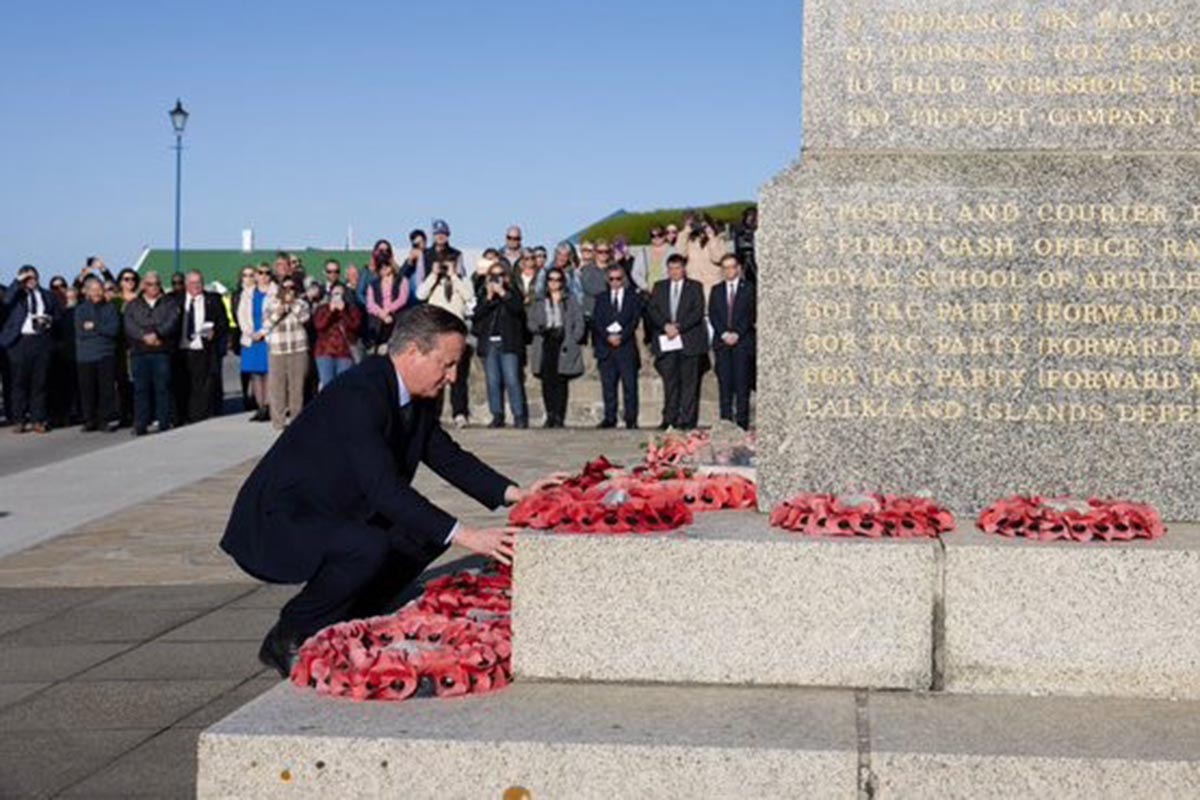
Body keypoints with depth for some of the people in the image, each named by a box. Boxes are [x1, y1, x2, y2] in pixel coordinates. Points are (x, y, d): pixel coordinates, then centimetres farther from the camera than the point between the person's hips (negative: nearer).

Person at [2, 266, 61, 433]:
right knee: (19, 382, 2)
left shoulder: (48, 295, 15)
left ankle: (39, 420, 8)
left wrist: (50, 320, -3)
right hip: (20, 341, -2)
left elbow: (59, 315, 17)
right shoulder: (16, 295, 8)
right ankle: (18, 420, 6)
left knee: (40, 382, 3)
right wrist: (18, 282, -12)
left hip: (42, 341, 2)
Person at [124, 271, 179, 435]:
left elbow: (172, 322, -3)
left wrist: (157, 334, -18)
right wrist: (145, 336, -14)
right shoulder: (133, 306, 16)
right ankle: (140, 425, 1)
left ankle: (164, 424, -1)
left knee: (163, 388, -4)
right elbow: (129, 326, 2)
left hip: (162, 352, -1)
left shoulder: (169, 304, 13)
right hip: (139, 352, 1)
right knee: (140, 389, -1)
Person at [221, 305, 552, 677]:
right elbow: (385, 490, -34)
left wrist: (514, 493, -3)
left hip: (330, 515, 10)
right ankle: (287, 640, -11)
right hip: (276, 522, -10)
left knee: (429, 532, 3)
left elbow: (448, 456, 12)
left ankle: (340, 626, 9)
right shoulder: (359, 394, -27)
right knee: (369, 549, -33)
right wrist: (464, 536, -36)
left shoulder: (416, 398, 2)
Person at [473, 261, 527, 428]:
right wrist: (489, 297, -9)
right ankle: (497, 416, 7)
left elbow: (518, 309, -11)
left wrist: (502, 293, -11)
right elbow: (477, 314, -1)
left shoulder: (513, 293, 9)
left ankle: (519, 416, -7)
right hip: (489, 343, 3)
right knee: (493, 381, 2)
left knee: (512, 380, -9)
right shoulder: (483, 294, 14)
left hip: (508, 343, -3)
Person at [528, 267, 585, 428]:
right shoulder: (539, 302, 18)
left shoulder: (571, 301, 12)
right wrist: (541, 328, -9)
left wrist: (573, 340, -6)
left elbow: (579, 323, 6)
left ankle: (559, 417, -8)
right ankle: (550, 416, 2)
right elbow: (531, 323, 12)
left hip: (563, 345, -2)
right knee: (547, 381, -4)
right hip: (545, 344, 2)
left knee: (560, 381, -8)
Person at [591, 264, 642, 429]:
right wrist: (608, 336, -11)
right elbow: (597, 322, 5)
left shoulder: (633, 297, 10)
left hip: (626, 345, -2)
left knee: (630, 384, -5)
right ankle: (610, 418, 5)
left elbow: (635, 320, 0)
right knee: (608, 384, 1)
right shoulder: (601, 298, 15)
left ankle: (631, 419, -3)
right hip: (605, 347, 2)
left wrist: (622, 336, -13)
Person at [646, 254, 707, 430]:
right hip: (666, 341, 2)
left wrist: (679, 327, -12)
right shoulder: (659, 287, 15)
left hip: (689, 341, -2)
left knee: (689, 381, -2)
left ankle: (687, 420, 0)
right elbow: (652, 310, 4)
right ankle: (669, 419, 6)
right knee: (669, 381, 2)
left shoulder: (695, 287, 7)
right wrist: (666, 325, -12)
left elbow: (698, 312, -2)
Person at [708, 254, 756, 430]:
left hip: (743, 341, -2)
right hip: (721, 342, 2)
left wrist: (737, 334, -11)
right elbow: (712, 315, 7)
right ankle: (725, 421, 0)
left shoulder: (749, 289, 7)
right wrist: (724, 334, -7)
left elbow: (751, 315, -1)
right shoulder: (716, 290, 15)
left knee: (742, 383, -5)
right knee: (724, 383, -1)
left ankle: (742, 421, -5)